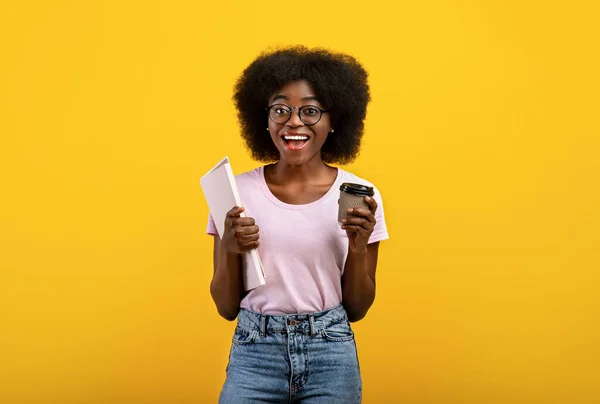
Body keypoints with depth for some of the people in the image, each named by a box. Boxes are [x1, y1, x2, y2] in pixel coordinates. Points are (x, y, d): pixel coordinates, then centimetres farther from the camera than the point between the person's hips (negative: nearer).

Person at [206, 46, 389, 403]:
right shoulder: (239, 191, -2)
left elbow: (357, 310, 2)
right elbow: (227, 307, 2)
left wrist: (358, 248, -13)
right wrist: (229, 249, -14)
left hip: (331, 356, 0)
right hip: (255, 353, 0)